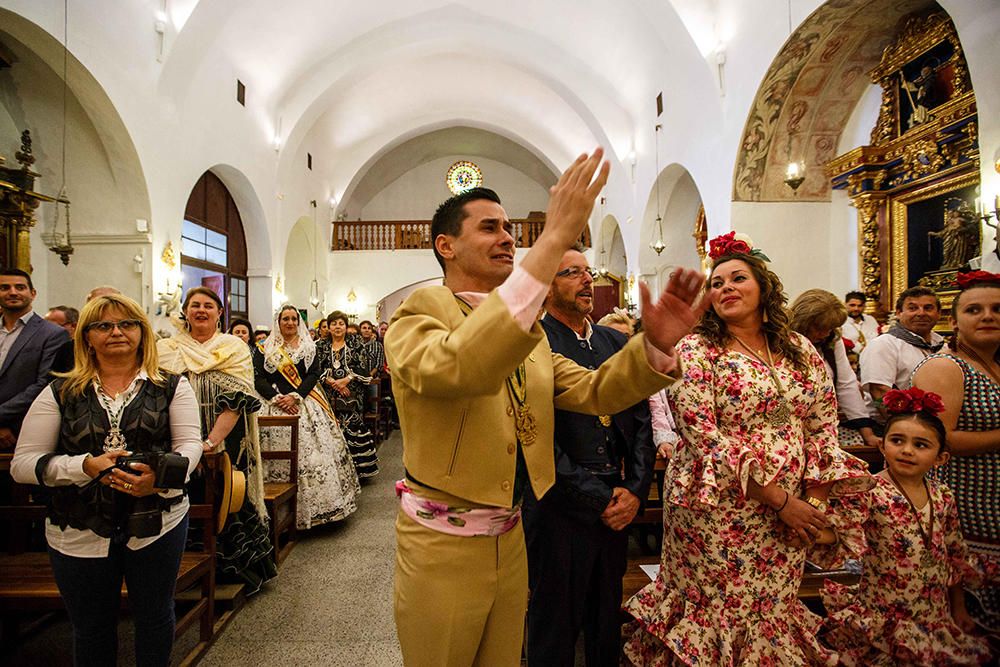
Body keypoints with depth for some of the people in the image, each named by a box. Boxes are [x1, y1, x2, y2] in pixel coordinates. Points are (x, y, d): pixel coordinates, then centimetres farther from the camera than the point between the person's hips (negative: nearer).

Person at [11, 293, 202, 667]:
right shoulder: (60, 393, 0)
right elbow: (22, 463, -1)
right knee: (91, 630, 21)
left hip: (158, 523, -1)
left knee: (155, 618, 18)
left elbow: (189, 443, -7)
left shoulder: (171, 387, -2)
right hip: (78, 534, 1)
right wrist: (86, 466, -19)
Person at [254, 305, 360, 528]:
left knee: (312, 453, -4)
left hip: (306, 404, 1)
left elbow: (313, 374, 1)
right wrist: (278, 398, -13)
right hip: (275, 406, -1)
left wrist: (295, 396, -12)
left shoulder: (308, 347, 11)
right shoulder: (264, 349, 9)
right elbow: (258, 379, 1)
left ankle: (315, 506, 6)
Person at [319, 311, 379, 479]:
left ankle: (357, 469, 4)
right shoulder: (323, 348, 12)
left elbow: (364, 369, -3)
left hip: (352, 396, -2)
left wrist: (346, 380, -13)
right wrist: (333, 382, -11)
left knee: (353, 427, -5)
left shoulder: (355, 345, 5)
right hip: (331, 396, 2)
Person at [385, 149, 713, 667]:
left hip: (510, 538, 6)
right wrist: (553, 242, -40)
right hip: (440, 546, -5)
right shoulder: (418, 313, -15)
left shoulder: (529, 332, 6)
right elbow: (451, 367, -38)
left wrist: (656, 345, -22)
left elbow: (593, 392, -2)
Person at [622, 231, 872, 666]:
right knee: (722, 611, 8)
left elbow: (823, 427, 8)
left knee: (771, 611, 16)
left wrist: (815, 501, -2)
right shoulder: (696, 351, -10)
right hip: (718, 511, -4)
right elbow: (705, 438, -16)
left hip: (791, 515, 4)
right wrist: (781, 500, -15)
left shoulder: (800, 350, 5)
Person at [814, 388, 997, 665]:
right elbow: (842, 556, -18)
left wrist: (959, 608, 19)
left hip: (937, 619, 6)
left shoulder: (943, 497, 1)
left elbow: (956, 557, 14)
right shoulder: (864, 493, -19)